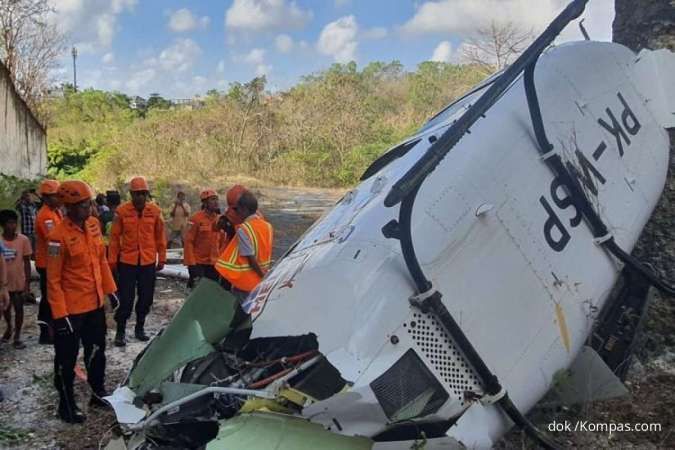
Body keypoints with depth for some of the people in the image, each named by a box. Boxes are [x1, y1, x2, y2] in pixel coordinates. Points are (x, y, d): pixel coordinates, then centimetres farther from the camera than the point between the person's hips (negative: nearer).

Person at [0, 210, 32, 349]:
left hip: (19, 282, -1)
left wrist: (27, 281, -6)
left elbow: (26, 262, -4)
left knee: (18, 308, 6)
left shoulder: (23, 240, -10)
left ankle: (17, 337, 20)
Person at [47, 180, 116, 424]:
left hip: (95, 304, 7)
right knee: (67, 359, 8)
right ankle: (67, 405, 23)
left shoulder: (93, 224, 1)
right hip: (71, 309, -7)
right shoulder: (58, 236, -21)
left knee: (97, 351, 21)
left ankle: (98, 392, 39)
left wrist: (110, 290, 13)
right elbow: (53, 280, -17)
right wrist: (60, 314, -18)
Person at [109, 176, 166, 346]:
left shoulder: (155, 211, -1)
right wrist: (113, 260, -1)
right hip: (127, 261, -2)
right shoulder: (122, 211, -7)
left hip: (148, 262, 2)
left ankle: (140, 327, 28)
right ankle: (121, 331, 14)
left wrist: (162, 258, 7)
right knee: (126, 298, 0)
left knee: (146, 297, 11)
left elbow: (160, 236, 6)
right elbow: (115, 236, -2)